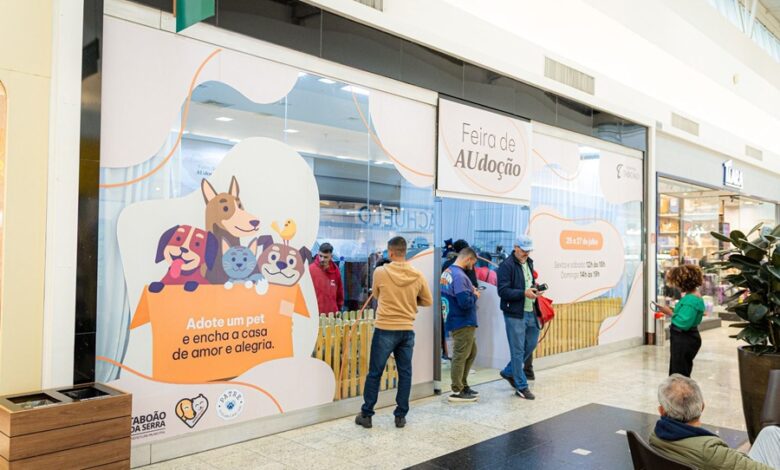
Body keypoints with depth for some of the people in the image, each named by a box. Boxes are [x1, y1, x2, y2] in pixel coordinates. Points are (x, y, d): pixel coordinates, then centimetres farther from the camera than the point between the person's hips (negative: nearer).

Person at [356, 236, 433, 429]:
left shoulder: (380, 272, -7)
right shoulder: (418, 276, -2)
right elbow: (428, 301, 9)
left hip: (384, 330, -2)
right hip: (407, 331, 2)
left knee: (374, 373, 7)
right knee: (405, 373, 11)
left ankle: (366, 415, 16)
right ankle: (401, 416, 17)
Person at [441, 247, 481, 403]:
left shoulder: (447, 272, 7)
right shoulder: (459, 276, -22)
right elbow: (465, 302, -28)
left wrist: (470, 291, 10)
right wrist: (475, 296, -9)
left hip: (457, 320, 9)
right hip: (463, 322, -9)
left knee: (471, 353, 20)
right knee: (460, 356, 1)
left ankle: (463, 385, 28)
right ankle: (457, 392, 12)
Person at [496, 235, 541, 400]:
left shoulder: (529, 263, 14)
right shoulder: (507, 265, -12)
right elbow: (503, 291, -19)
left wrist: (534, 290, 10)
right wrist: (524, 293, -26)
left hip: (530, 312, 8)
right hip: (515, 314, -8)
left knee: (531, 344, 16)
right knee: (518, 350, 0)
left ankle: (509, 372, 34)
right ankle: (521, 386, 11)